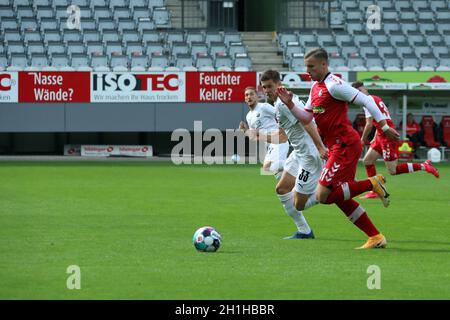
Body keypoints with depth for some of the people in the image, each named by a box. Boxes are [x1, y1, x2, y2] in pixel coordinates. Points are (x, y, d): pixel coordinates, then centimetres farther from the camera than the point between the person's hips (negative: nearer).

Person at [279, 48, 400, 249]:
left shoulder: (333, 85, -14)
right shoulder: (315, 87, 15)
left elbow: (366, 101, -15)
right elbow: (306, 118, 16)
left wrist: (384, 127, -17)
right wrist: (290, 104, 1)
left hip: (345, 145, -10)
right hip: (336, 147, 10)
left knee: (323, 196, -15)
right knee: (341, 199, 11)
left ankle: (373, 184, -7)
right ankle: (375, 237, 15)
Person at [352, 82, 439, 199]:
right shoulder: (376, 99, 18)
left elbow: (369, 124, -16)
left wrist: (363, 139, 0)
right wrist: (374, 139, 19)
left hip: (387, 136, -10)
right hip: (382, 136, 10)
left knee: (392, 171, -8)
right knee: (367, 160, 12)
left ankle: (424, 166, -6)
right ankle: (375, 191, 14)